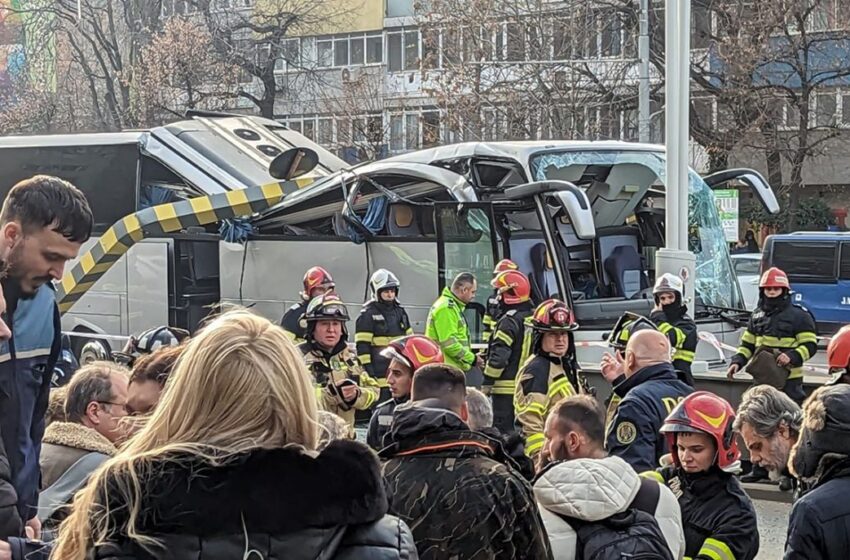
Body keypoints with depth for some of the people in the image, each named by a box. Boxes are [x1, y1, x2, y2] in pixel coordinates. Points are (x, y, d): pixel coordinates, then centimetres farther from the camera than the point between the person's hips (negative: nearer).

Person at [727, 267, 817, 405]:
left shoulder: (799, 315, -3)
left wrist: (792, 356, -23)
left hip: (788, 380, -6)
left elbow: (810, 345, -6)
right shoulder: (757, 315, 16)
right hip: (762, 378, 6)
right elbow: (747, 344, 20)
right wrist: (737, 362, 3)